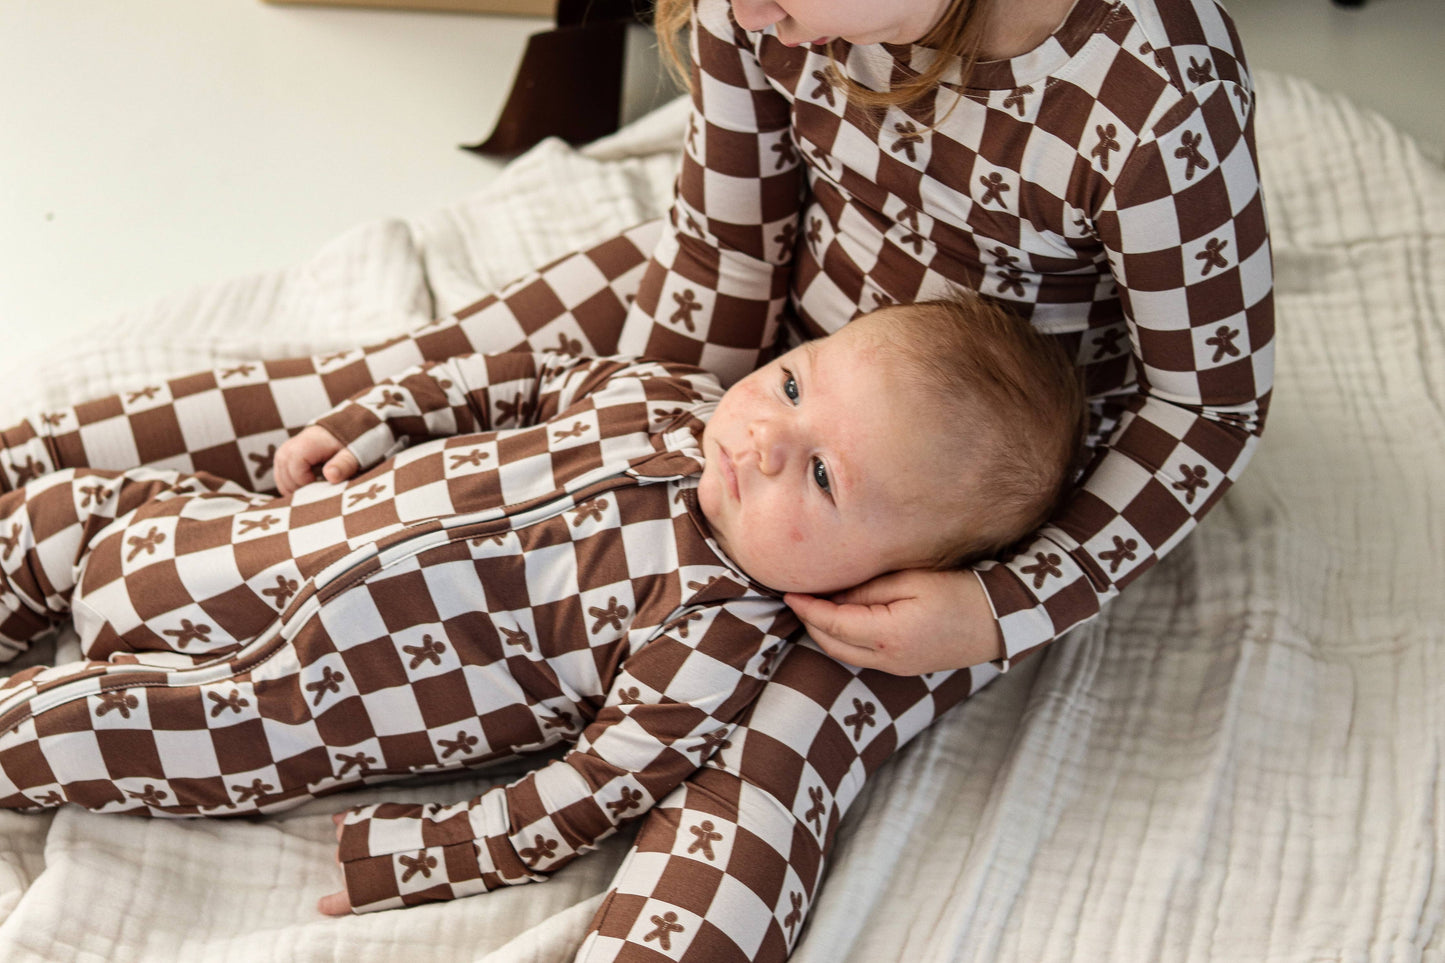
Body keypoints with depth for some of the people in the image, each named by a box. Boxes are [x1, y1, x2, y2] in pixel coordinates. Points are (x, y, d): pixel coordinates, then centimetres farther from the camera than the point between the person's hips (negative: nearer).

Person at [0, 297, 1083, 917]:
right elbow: (520, 382, 8)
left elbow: (591, 796, -25)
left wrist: (403, 863, -22)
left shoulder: (727, 635, -28)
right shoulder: (662, 393, -10)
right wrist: (362, 424, 7)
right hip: (282, 541, 6)